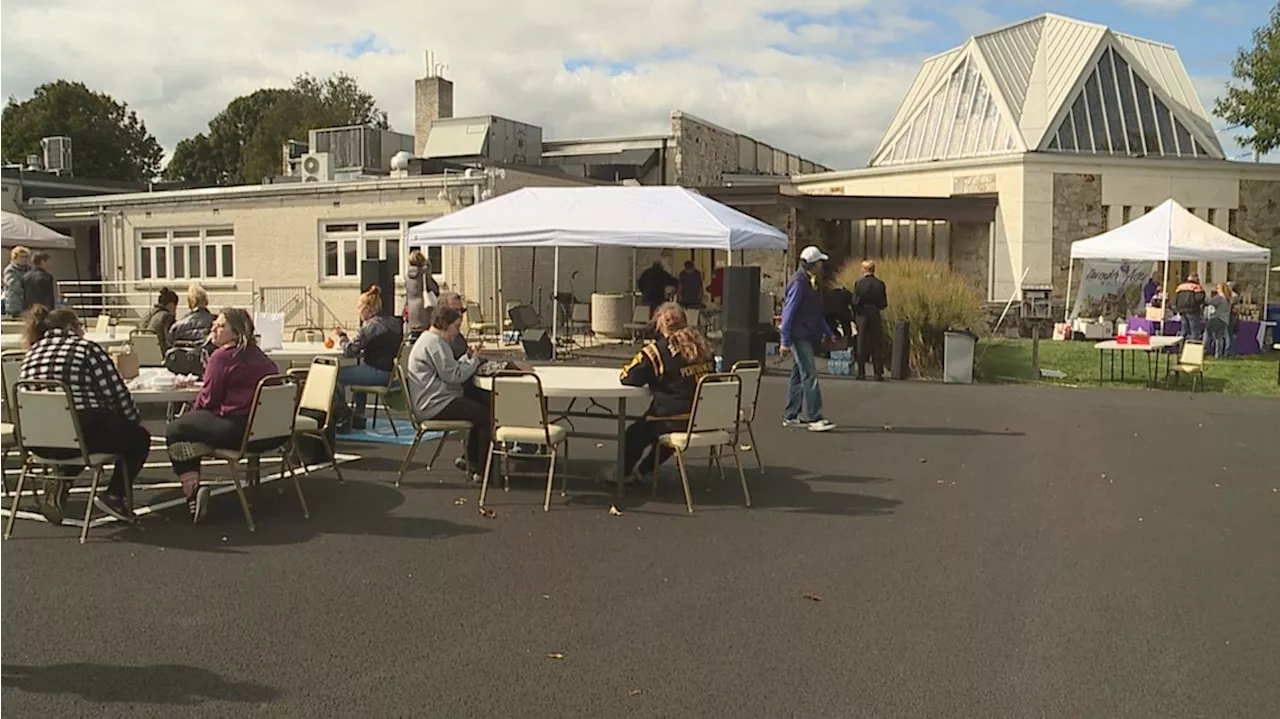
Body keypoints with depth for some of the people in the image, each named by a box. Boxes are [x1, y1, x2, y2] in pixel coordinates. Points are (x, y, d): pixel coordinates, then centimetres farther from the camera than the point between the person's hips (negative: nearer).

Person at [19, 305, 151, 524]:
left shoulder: (31, 354, 11)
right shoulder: (87, 349, -6)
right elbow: (116, 393, -5)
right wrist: (135, 420, 14)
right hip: (80, 433, -6)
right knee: (139, 436, 19)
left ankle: (61, 482, 13)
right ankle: (113, 496, 10)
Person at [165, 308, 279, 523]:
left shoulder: (222, 356, -11)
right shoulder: (259, 356, 15)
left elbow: (208, 399, -7)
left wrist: (190, 411, 15)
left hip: (235, 432, -9)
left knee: (175, 431, 12)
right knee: (191, 422, 29)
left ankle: (192, 489, -4)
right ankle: (195, 489, 24)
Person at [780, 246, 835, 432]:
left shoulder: (810, 282, 16)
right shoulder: (798, 282, -15)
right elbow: (788, 312, -17)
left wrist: (826, 332, 26)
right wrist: (785, 340, -20)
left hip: (808, 337, 10)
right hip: (800, 337, -10)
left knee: (799, 375, 13)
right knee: (810, 376, -12)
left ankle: (790, 416, 19)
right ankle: (814, 418, -12)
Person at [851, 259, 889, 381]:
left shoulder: (858, 283, -8)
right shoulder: (880, 284, -3)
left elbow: (854, 302, -10)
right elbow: (884, 304, -3)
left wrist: (855, 316, 5)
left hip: (862, 315, -1)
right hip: (875, 315, 1)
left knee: (861, 345, 6)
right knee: (876, 345, 6)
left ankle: (861, 373, 6)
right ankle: (878, 373, 4)